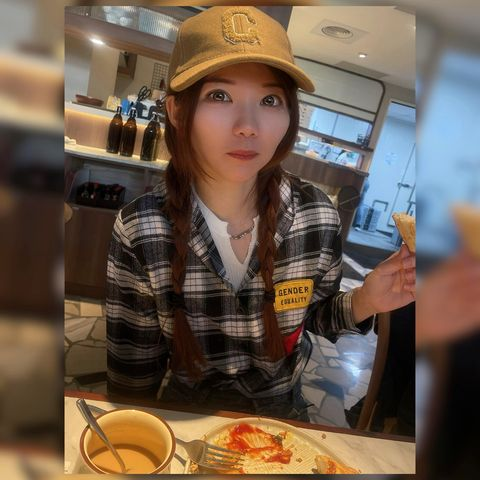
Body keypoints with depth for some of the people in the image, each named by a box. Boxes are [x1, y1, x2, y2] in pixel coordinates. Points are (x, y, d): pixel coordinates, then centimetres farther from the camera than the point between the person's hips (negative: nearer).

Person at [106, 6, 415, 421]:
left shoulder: (318, 216, -23)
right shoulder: (138, 231, -28)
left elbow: (315, 315, -6)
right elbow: (131, 370, -16)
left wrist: (363, 303, -24)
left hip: (281, 410, 2)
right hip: (185, 411, -1)